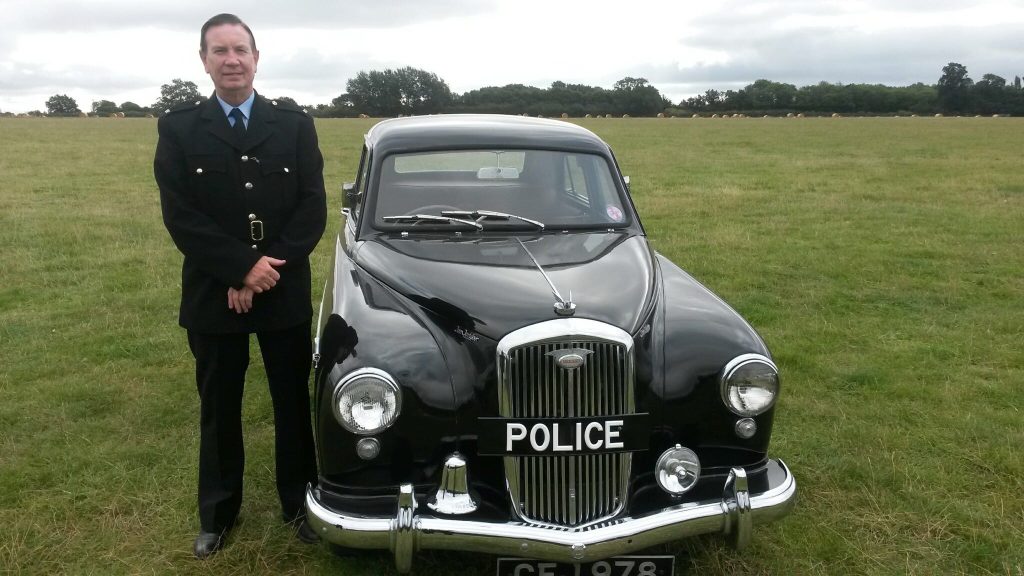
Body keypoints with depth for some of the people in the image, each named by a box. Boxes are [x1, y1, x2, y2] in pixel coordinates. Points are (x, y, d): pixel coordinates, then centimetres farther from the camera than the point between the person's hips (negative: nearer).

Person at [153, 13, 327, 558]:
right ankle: (218, 512, 30)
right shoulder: (178, 129, -1)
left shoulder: (295, 124, 1)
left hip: (286, 294, 1)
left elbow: (313, 208, -6)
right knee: (219, 409, 13)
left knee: (293, 403, 12)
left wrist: (266, 271, -15)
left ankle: (298, 502, 29)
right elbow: (180, 216, -9)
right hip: (212, 295, 0)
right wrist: (244, 266, -19)